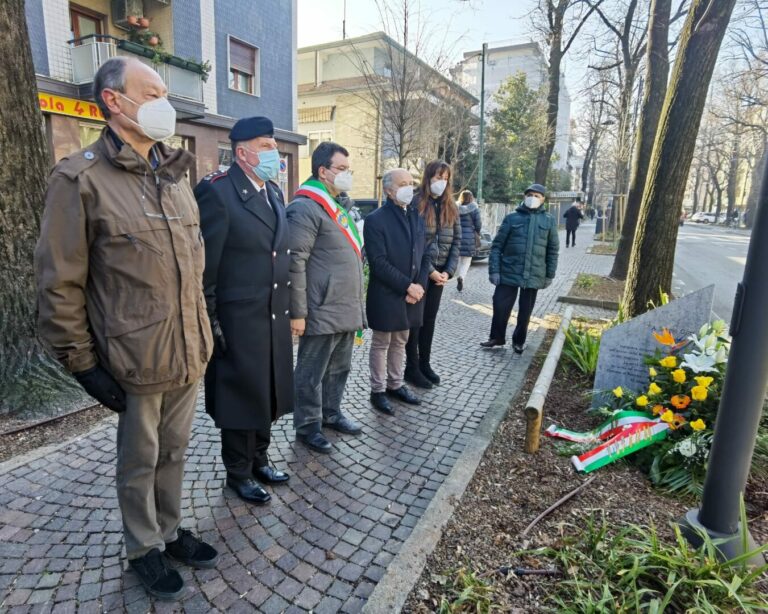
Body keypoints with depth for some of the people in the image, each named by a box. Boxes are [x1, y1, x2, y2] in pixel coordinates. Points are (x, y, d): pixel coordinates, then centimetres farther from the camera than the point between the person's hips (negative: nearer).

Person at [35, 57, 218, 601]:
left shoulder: (174, 176, 10)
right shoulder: (81, 178, -11)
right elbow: (60, 284, -10)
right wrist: (81, 361, -10)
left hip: (189, 352, 6)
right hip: (136, 360, -5)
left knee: (174, 451, 20)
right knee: (140, 462, 15)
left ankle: (170, 530, 42)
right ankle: (144, 548, 37)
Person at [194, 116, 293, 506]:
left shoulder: (274, 192, 11)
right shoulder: (217, 191, -13)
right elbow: (205, 264, -15)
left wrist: (287, 308, 12)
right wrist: (211, 322, -13)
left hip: (275, 317, 7)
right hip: (238, 321, -7)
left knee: (268, 393, 18)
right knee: (241, 396, 9)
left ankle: (258, 459, 39)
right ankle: (238, 473, 30)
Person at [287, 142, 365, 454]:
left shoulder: (339, 206, 17)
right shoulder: (306, 207, -13)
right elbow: (295, 262, -18)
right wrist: (297, 312, -19)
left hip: (346, 310, 9)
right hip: (322, 312, -9)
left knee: (340, 368, 20)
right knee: (312, 373, 7)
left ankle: (331, 413, 37)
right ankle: (308, 427, 22)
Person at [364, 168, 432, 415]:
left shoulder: (417, 217, 11)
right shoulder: (376, 220, -11)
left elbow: (425, 254, 10)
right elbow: (378, 262, -18)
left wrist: (419, 285, -5)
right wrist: (406, 286, -19)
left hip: (412, 294, 6)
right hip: (385, 295, -6)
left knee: (400, 342, 17)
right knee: (381, 344, 7)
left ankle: (395, 384, 32)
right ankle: (378, 391, 21)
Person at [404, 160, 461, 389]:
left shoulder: (450, 207, 9)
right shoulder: (415, 204, -10)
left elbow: (456, 240, 7)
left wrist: (448, 271, -5)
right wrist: (430, 270, -16)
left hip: (440, 273, 6)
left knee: (429, 319, 14)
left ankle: (425, 364, 27)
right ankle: (412, 368, 16)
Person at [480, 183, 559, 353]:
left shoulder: (549, 221, 5)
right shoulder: (512, 218, 0)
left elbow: (553, 250, 9)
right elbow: (497, 245, -1)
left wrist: (549, 275, 6)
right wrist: (494, 270, -8)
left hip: (533, 275, 1)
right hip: (509, 273, -1)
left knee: (525, 311, 11)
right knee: (500, 306, 0)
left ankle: (519, 341, 30)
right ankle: (497, 337, 22)